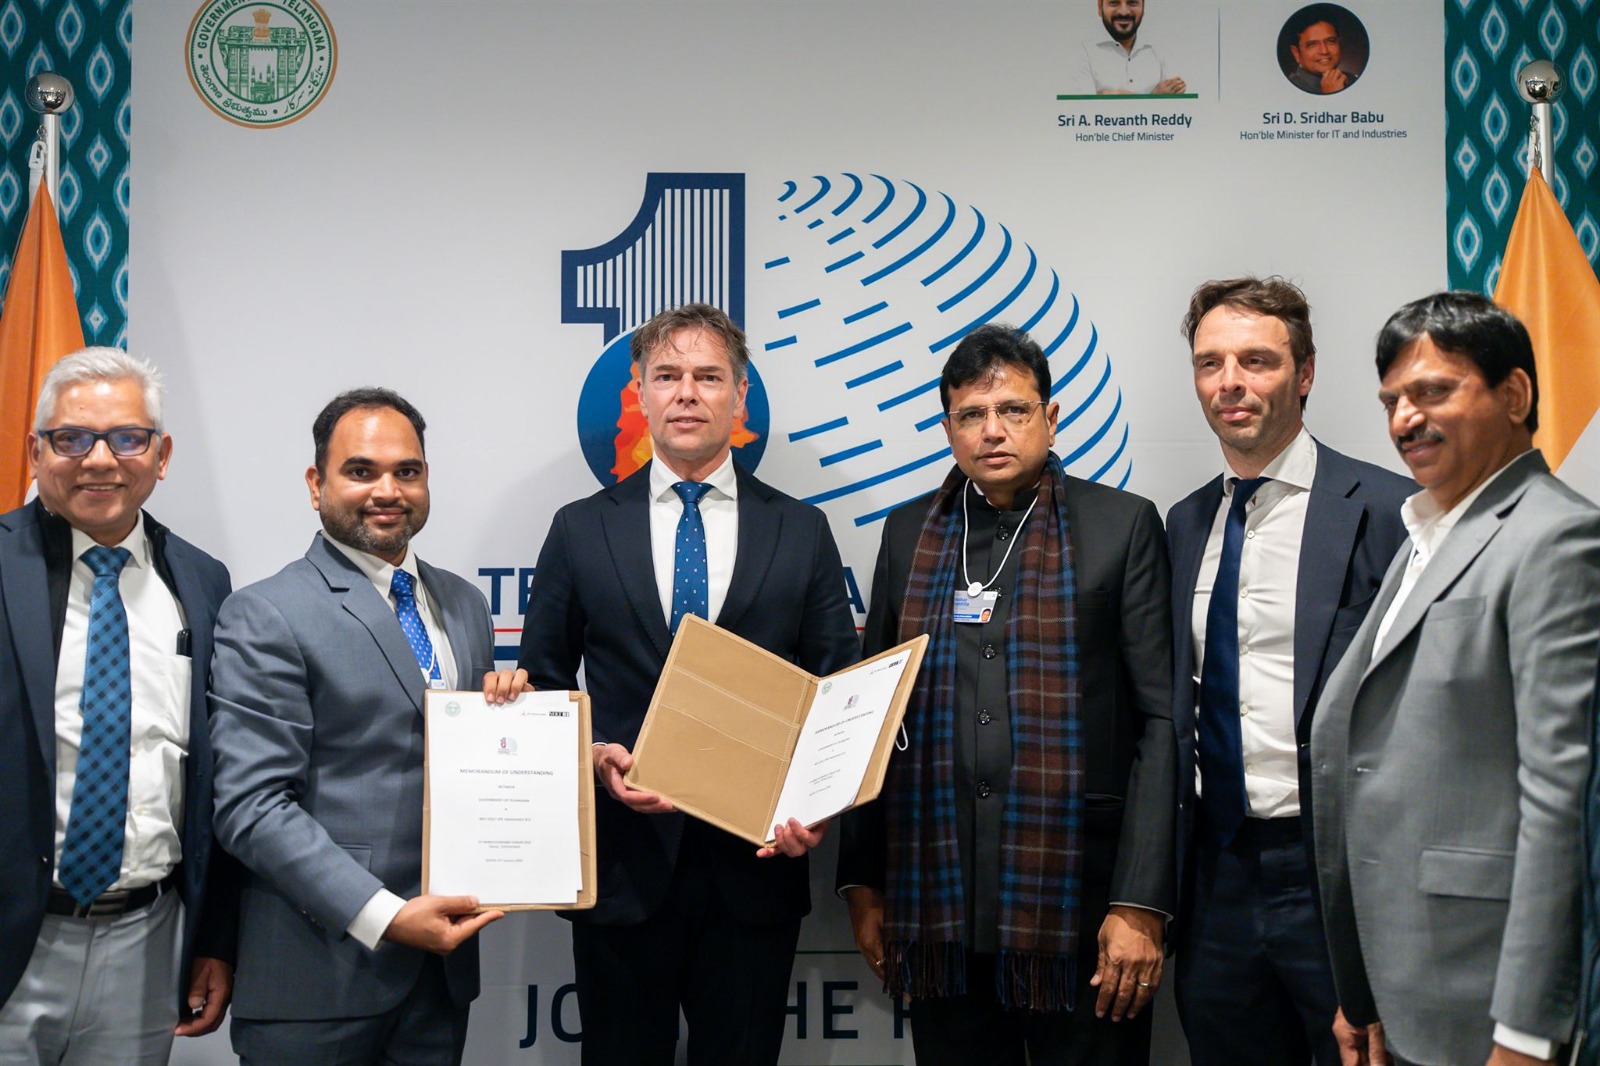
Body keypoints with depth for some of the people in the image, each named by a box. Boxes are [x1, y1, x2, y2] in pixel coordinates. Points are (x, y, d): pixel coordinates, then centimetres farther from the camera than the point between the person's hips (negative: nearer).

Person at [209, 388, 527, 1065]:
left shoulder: (464, 604, 11)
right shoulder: (265, 616, -9)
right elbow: (251, 805, -15)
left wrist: (507, 704, -3)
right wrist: (387, 916, -20)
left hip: (442, 956, 6)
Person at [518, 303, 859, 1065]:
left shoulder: (801, 532, 5)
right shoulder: (580, 530, 5)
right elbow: (542, 686, 7)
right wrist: (594, 757, -12)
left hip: (756, 865, 0)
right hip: (622, 860, 0)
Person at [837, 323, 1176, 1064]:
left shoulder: (1121, 525, 0)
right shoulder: (909, 533, 9)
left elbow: (1159, 720, -4)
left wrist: (1141, 905, -10)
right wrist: (863, 882, 9)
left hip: (1078, 900, -2)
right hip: (939, 905, 3)